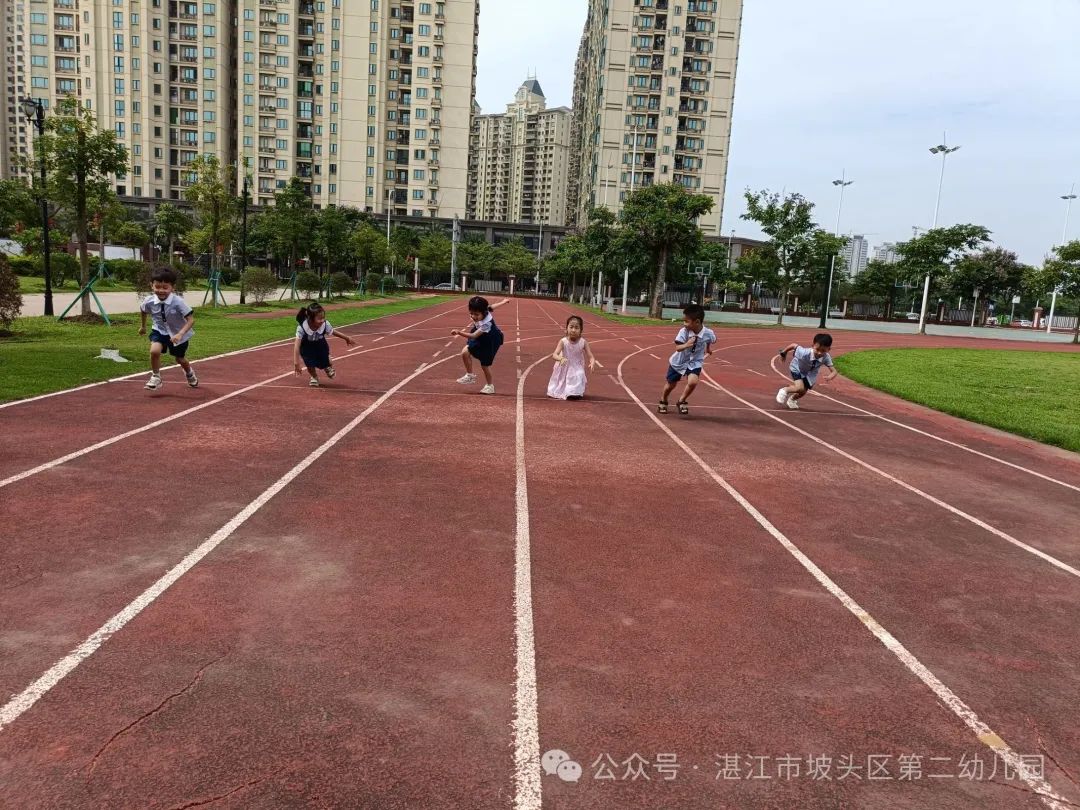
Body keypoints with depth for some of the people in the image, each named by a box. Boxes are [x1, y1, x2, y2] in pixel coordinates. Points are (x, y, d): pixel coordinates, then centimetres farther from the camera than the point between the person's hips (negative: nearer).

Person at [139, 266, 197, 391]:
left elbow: (191, 319, -30)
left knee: (180, 359, 18)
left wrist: (180, 334, -43)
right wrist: (143, 326, 19)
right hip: (160, 331, 2)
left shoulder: (178, 302, -31)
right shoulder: (149, 301, -20)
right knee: (154, 351, -26)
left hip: (178, 334, -2)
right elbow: (142, 310, 5)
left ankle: (190, 374, 52)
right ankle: (156, 377, -3)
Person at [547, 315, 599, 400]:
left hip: (576, 369, 1)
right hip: (564, 369, 0)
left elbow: (590, 356, -13)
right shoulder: (563, 342, -18)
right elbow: (555, 354, -26)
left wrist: (592, 362, -37)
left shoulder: (583, 342, -14)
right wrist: (561, 359, -49)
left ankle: (575, 392, 1)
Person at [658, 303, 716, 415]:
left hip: (695, 362, 0)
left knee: (693, 382, -25)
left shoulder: (708, 333, -21)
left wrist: (708, 347, 0)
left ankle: (681, 401, 3)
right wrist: (686, 345, -48)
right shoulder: (683, 331, -25)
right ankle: (663, 401, 44)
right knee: (671, 384, 13)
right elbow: (677, 348, -33)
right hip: (678, 361, 0)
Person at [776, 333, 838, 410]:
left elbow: (834, 371, -33)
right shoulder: (805, 353, -42)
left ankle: (792, 399, 47)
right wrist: (783, 353, -12)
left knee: (803, 392, 14)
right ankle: (784, 391, 4)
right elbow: (794, 345, -28)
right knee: (800, 388, -25)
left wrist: (830, 377, -55)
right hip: (797, 368, -4)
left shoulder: (826, 357, -34)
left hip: (810, 374, 4)